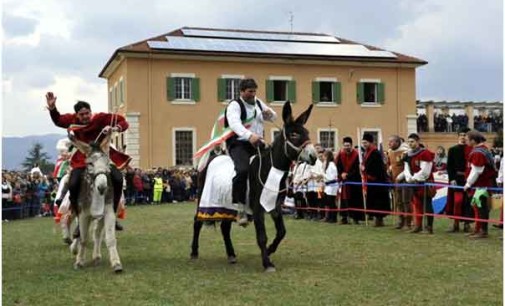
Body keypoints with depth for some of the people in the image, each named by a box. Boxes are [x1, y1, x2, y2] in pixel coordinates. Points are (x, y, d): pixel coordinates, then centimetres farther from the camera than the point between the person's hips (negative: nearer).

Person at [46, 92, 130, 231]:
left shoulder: (100, 118, -10)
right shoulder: (72, 120, 0)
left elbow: (123, 122, -10)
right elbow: (58, 120, 20)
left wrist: (114, 128, -30)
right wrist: (52, 108, 4)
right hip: (82, 159, 2)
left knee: (118, 179, -24)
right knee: (73, 185, -21)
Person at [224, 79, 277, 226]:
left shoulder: (258, 103, 17)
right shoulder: (234, 105, -7)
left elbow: (273, 117, 28)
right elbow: (234, 123, -27)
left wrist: (270, 113, 0)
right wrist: (249, 135, -45)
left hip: (257, 144, 8)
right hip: (238, 144, -8)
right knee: (243, 170, -33)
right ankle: (240, 207, -30)